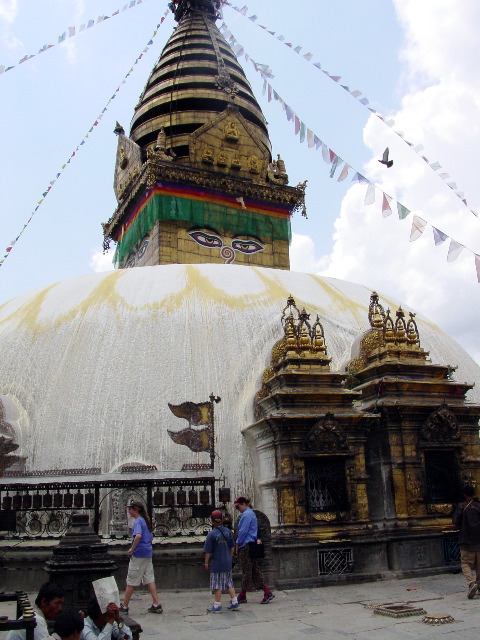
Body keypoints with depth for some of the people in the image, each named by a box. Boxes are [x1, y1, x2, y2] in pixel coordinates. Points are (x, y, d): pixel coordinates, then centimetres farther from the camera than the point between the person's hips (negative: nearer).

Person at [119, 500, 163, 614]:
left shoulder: (137, 521, -15)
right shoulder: (145, 520, 12)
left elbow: (138, 536, -32)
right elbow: (150, 537, 23)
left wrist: (132, 548, -21)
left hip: (138, 554, -8)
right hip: (148, 554, 8)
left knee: (131, 581, 4)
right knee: (149, 579, 9)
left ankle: (124, 606, 14)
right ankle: (156, 605, 7)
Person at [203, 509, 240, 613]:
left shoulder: (211, 534, -15)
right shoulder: (227, 531, 0)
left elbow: (208, 551, -11)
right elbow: (232, 546, 8)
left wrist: (206, 562, 0)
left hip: (216, 563, -5)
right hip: (227, 563, 5)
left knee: (217, 585, 4)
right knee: (229, 583, 16)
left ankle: (217, 606, 10)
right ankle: (235, 603, 18)